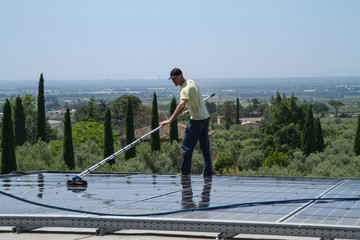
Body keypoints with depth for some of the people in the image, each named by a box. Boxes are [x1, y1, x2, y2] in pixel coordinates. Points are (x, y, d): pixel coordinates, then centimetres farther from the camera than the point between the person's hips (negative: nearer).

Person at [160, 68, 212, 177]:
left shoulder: (186, 88, -20)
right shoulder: (191, 82, 10)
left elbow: (182, 105, -34)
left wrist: (170, 120, -39)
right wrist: (185, 109, 36)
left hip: (197, 119, -9)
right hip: (205, 116, 9)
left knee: (186, 145, -2)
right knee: (205, 146, 12)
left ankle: (185, 172, 0)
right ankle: (208, 171, 14)